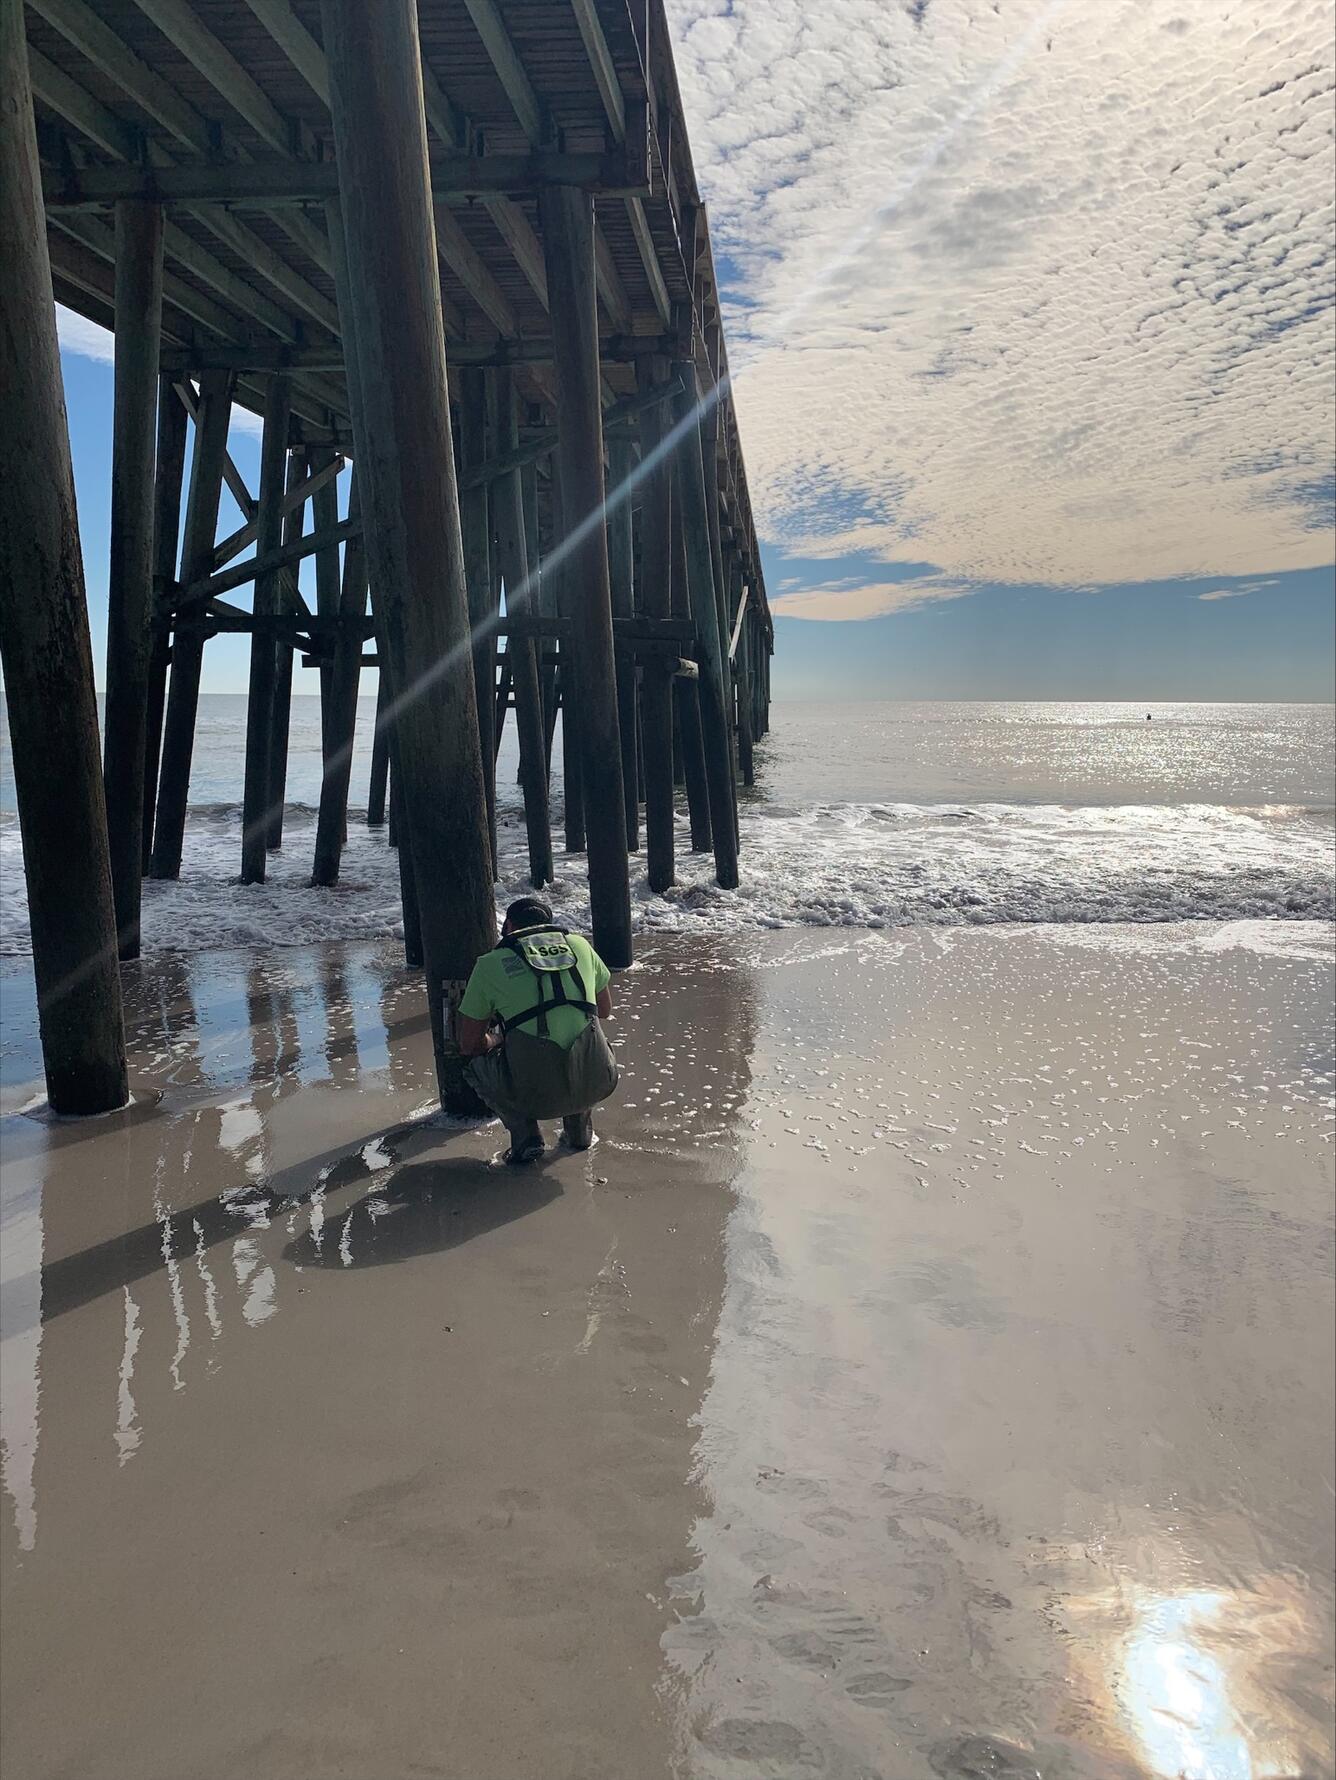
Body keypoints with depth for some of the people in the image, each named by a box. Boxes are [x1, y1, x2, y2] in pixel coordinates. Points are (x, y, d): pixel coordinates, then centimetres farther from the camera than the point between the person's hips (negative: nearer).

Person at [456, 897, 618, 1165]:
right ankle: (580, 1129, 30)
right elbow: (604, 1009, 30)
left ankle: (526, 1136, 14)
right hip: (596, 1084, 3)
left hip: (537, 1092, -3)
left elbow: (469, 1045, 15)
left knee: (478, 1064, 28)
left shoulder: (490, 963, 10)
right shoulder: (579, 944, 16)